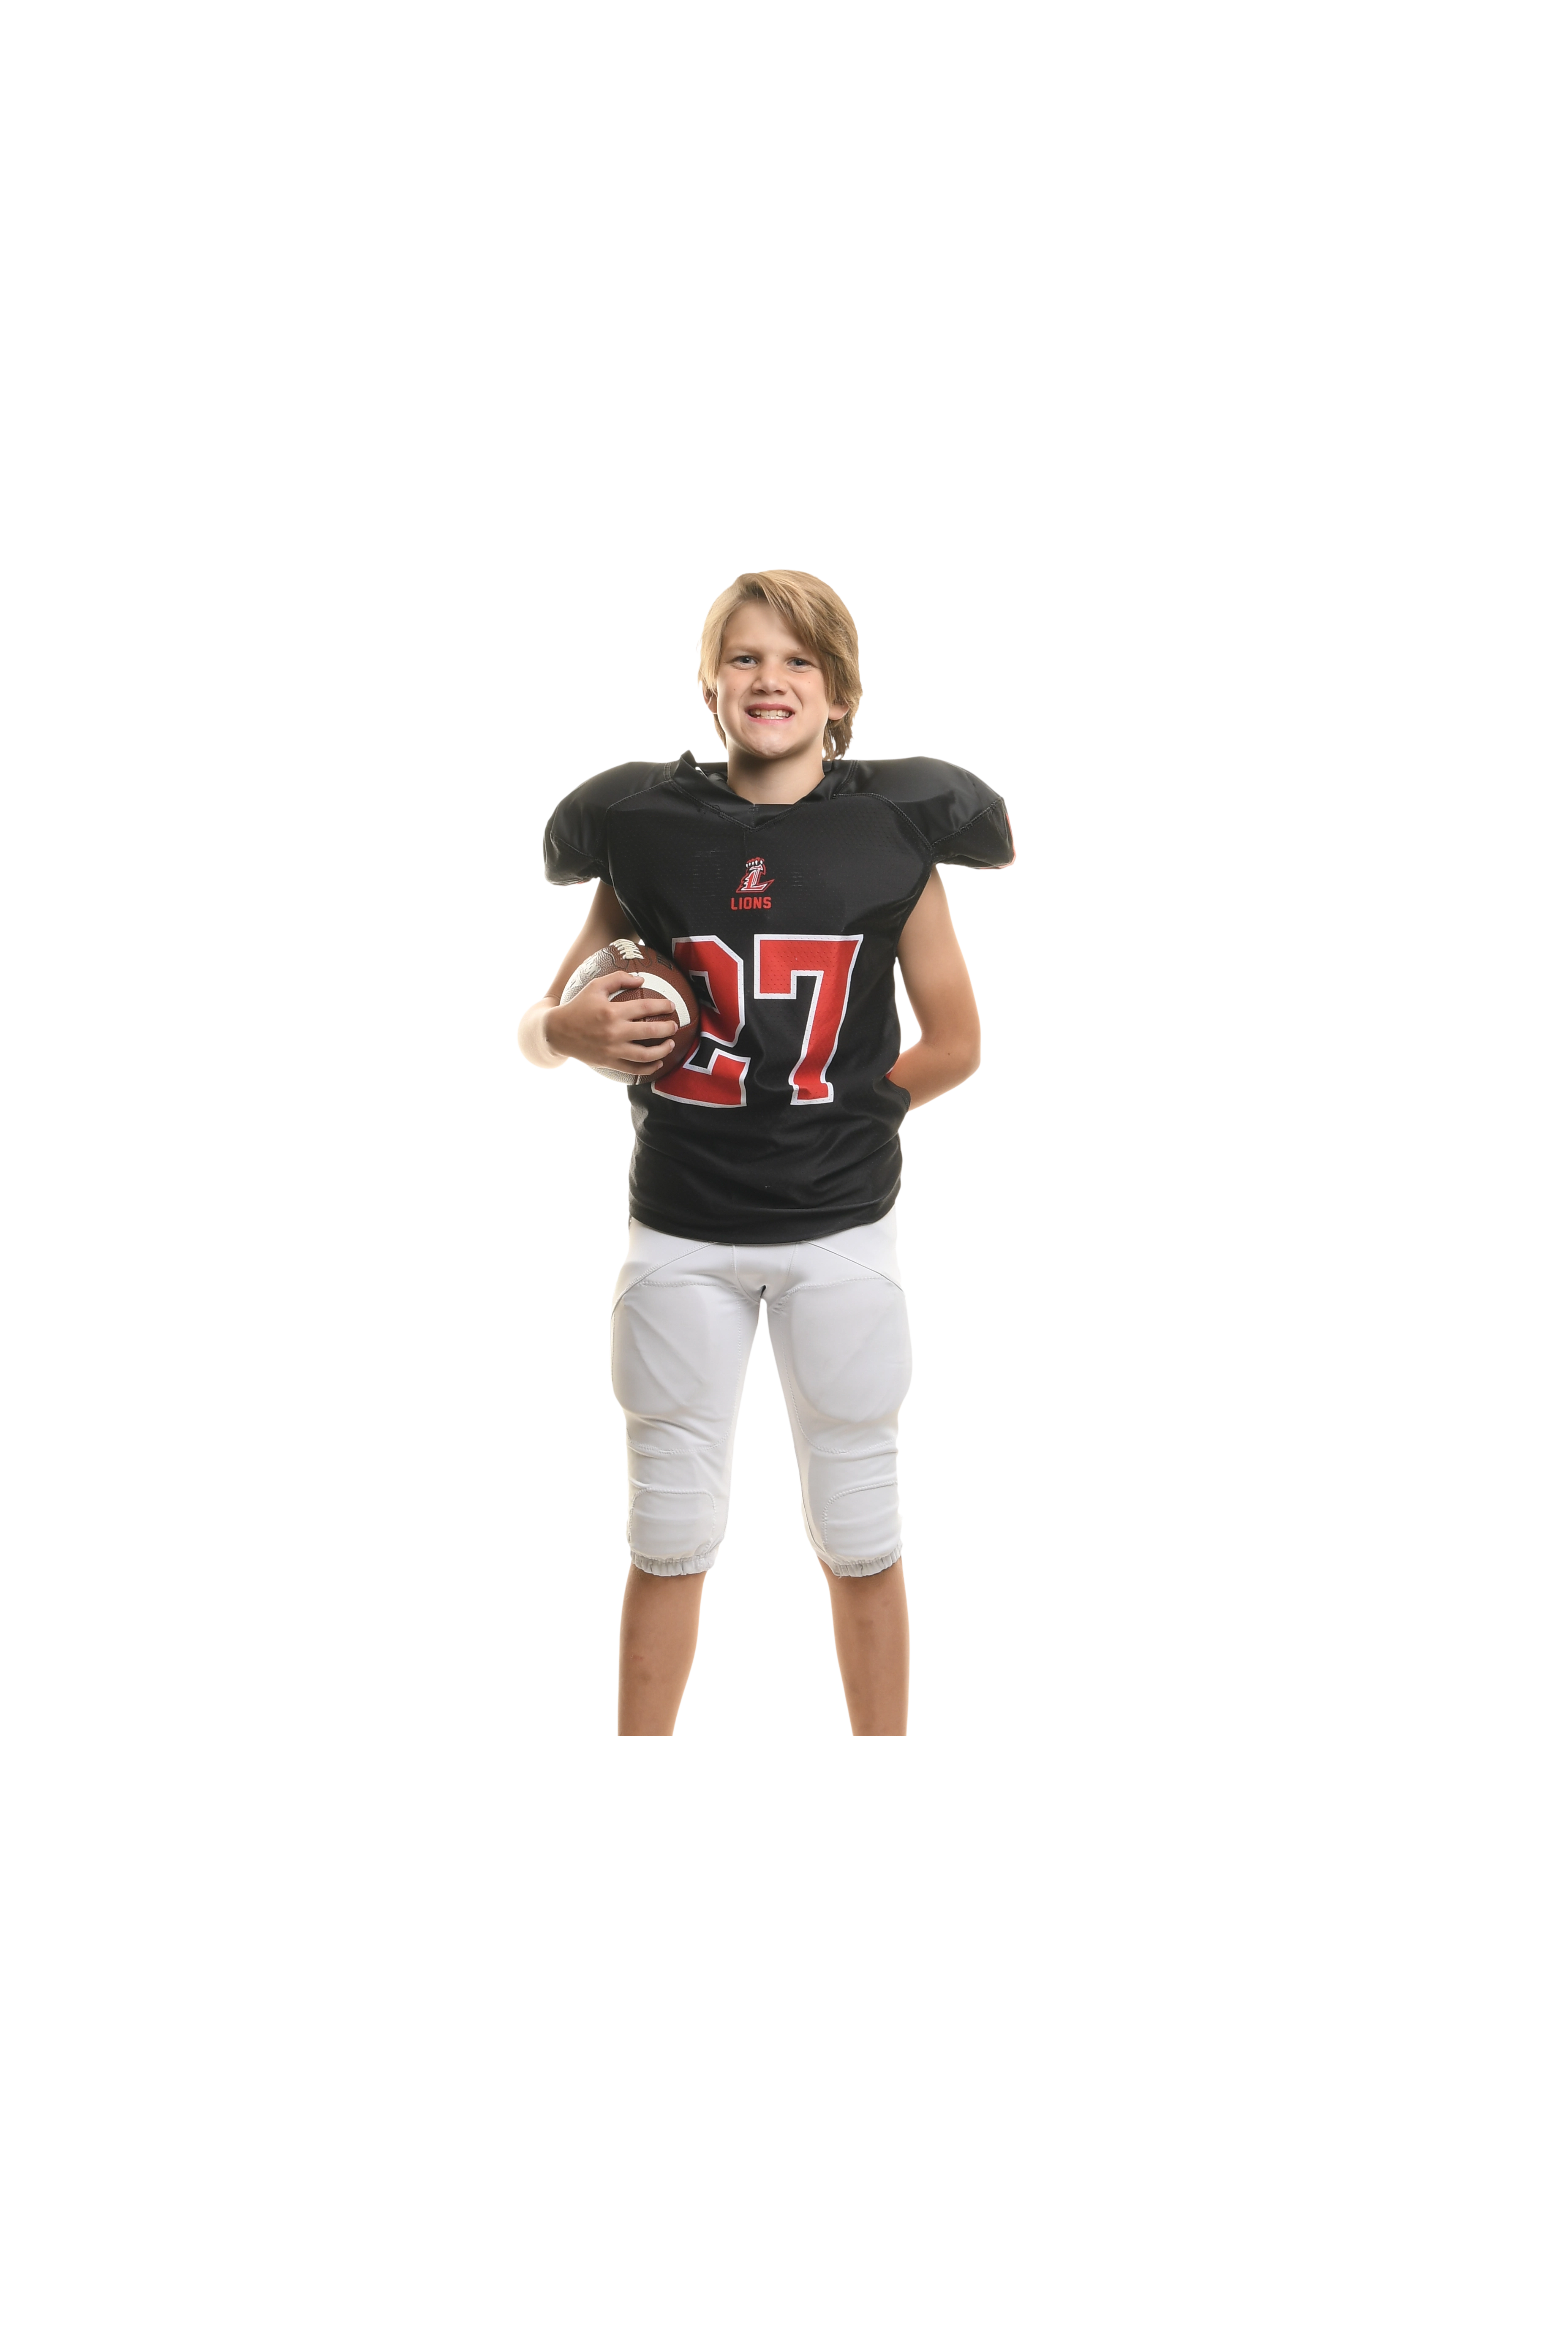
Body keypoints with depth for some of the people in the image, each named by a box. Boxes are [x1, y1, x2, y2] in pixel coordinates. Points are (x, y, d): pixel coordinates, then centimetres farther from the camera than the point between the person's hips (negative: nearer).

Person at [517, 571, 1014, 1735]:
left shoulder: (891, 831, -2)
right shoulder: (644, 828, 1)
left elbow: (956, 1044, 5)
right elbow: (542, 1025, 9)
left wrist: (843, 1113, 0)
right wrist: (567, 1032, -13)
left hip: (842, 1233, -1)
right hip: (681, 1234, 1)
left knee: (860, 1538, 9)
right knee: (671, 1536, 9)